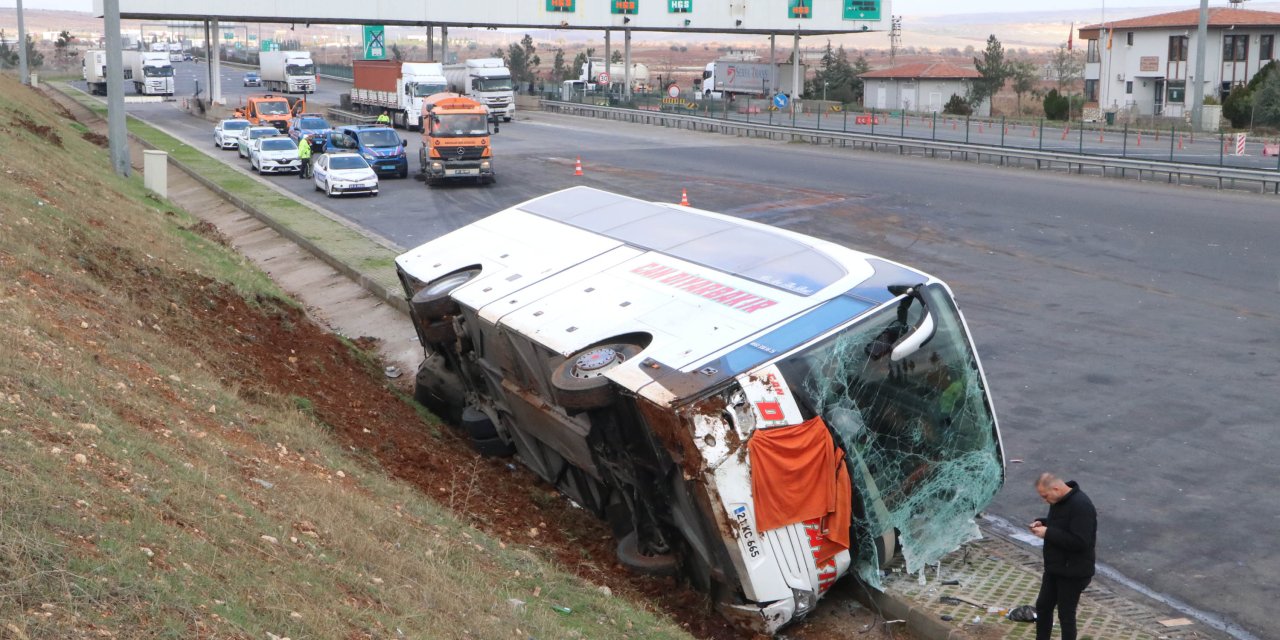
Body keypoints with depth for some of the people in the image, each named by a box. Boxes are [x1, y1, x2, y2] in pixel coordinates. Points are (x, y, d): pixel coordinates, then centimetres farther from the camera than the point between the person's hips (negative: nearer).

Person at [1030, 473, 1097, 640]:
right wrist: (1041, 523, -1)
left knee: (1066, 614, 1)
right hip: (1054, 568, 9)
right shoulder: (1059, 500, 4)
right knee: (1043, 606, 18)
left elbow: (1079, 542, -31)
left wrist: (1048, 533, -26)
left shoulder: (1081, 506, -26)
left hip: (1073, 573, -9)